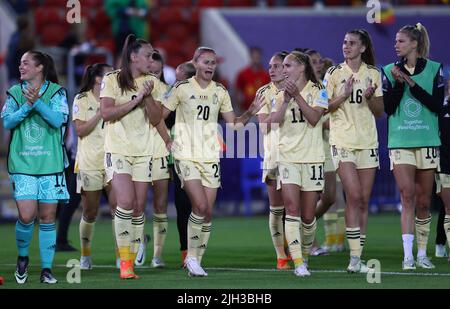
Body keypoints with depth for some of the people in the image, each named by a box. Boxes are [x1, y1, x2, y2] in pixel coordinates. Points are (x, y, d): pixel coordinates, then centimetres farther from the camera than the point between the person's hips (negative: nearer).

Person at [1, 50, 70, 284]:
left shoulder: (56, 92, 3)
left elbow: (58, 120, -10)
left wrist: (37, 103, -19)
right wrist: (27, 107, -13)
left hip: (50, 164, 0)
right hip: (22, 164, 0)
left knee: (47, 217, 1)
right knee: (26, 216, -11)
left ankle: (46, 269, 8)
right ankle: (22, 257, 15)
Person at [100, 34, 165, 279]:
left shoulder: (152, 83, 7)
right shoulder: (112, 80, -2)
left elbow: (155, 119, 3)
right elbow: (106, 113, -11)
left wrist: (148, 97, -12)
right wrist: (136, 100, -15)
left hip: (143, 152, 4)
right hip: (118, 149, -4)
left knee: (139, 207, 1)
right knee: (126, 202, -18)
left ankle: (130, 262, 8)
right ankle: (124, 259, -10)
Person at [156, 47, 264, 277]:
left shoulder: (220, 92, 9)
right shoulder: (182, 89, -2)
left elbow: (233, 124, 10)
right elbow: (159, 116, 3)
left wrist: (249, 113, -6)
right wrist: (168, 142, -3)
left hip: (211, 158, 4)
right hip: (186, 156, -4)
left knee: (208, 211, 1)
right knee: (201, 206, -18)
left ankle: (196, 260, 13)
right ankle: (191, 256, -4)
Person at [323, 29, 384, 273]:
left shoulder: (374, 74, 9)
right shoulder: (334, 73, 2)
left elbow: (379, 111, 11)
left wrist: (369, 97, -9)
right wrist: (344, 95, -15)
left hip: (368, 141, 3)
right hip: (343, 141, -3)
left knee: (364, 201, 3)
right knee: (354, 197, -14)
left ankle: (358, 256, 9)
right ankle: (354, 256, -14)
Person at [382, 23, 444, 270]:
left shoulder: (434, 69, 3)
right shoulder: (390, 71, 6)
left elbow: (437, 105, -6)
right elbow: (388, 108, 1)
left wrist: (412, 84, -12)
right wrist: (398, 84, -12)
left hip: (427, 142, 0)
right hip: (400, 143, 0)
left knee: (423, 201, 4)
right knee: (407, 197, -10)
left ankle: (422, 254, 14)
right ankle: (407, 255, -12)